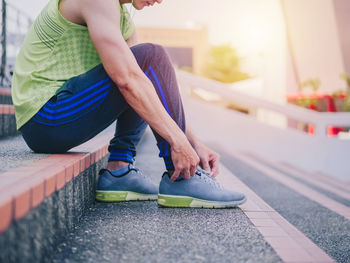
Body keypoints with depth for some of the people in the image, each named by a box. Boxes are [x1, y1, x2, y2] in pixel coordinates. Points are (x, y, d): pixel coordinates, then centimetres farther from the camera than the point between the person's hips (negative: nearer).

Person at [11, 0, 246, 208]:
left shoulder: (123, 20, 14)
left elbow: (164, 92, 12)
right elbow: (127, 80, -27)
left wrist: (195, 143, 4)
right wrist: (178, 140, -24)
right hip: (43, 118, -10)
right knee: (151, 59, -17)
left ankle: (118, 170, 5)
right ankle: (181, 180, -15)